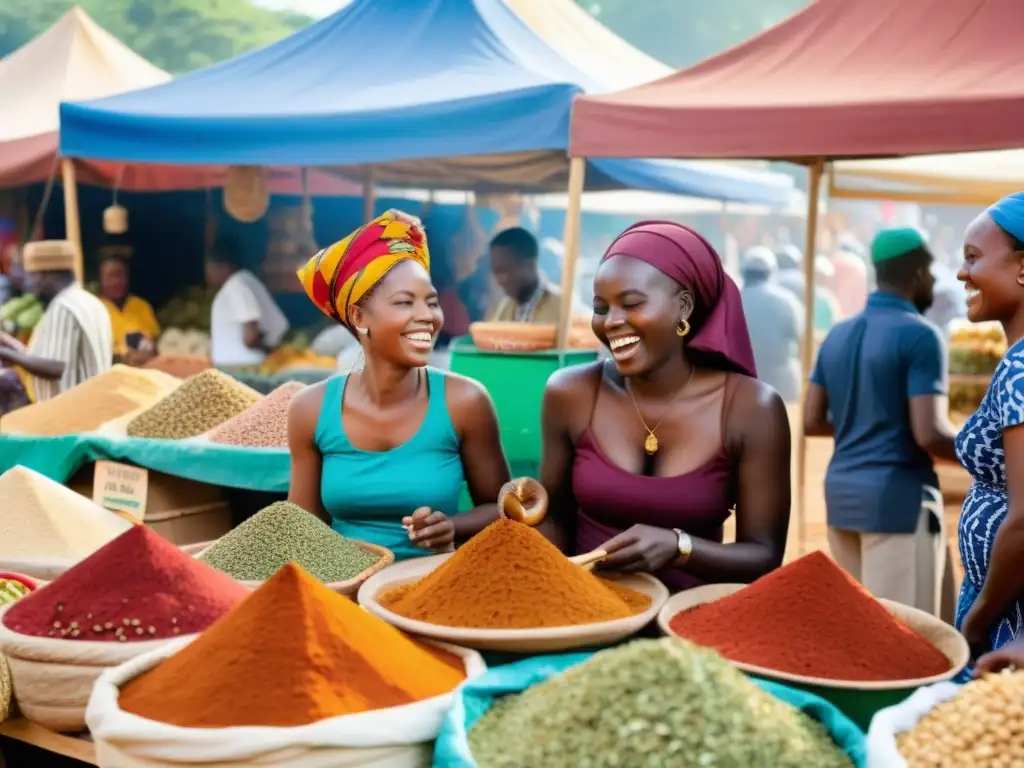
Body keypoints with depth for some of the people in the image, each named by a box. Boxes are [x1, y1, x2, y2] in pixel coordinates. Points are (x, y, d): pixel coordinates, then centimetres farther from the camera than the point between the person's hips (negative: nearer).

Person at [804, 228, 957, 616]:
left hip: (842, 492, 8)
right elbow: (929, 434, -18)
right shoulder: (919, 335, -11)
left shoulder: (837, 334, 11)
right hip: (899, 497, -8)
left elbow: (812, 421, 10)